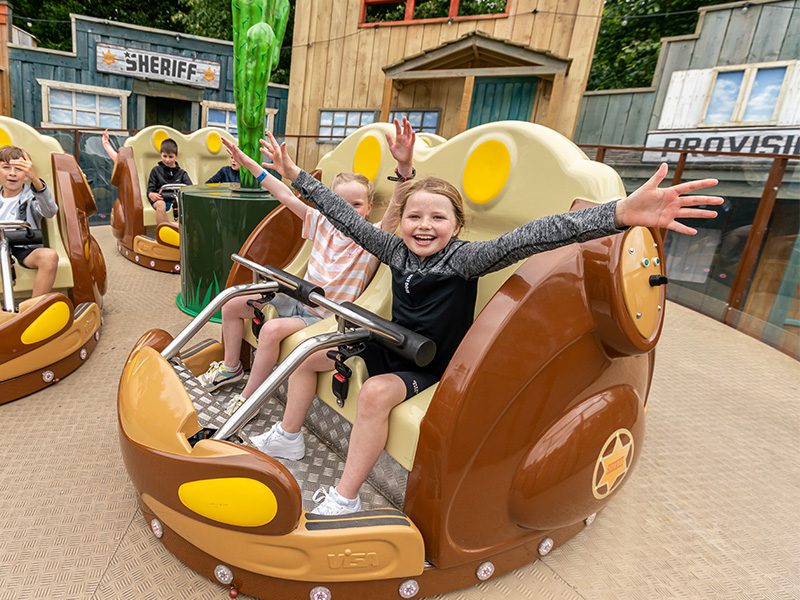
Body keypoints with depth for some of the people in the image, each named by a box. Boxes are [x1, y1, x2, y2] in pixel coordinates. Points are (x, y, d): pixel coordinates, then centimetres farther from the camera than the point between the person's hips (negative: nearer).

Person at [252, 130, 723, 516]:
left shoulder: (462, 259, -21)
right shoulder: (396, 250, -6)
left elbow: (523, 240, -37)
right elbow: (346, 217, 1)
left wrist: (621, 213, -50)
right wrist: (296, 175, 5)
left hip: (428, 369, -6)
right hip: (389, 348, 6)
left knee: (376, 393, -33)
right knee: (307, 352, 6)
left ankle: (344, 500, -15)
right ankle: (288, 438, 24)